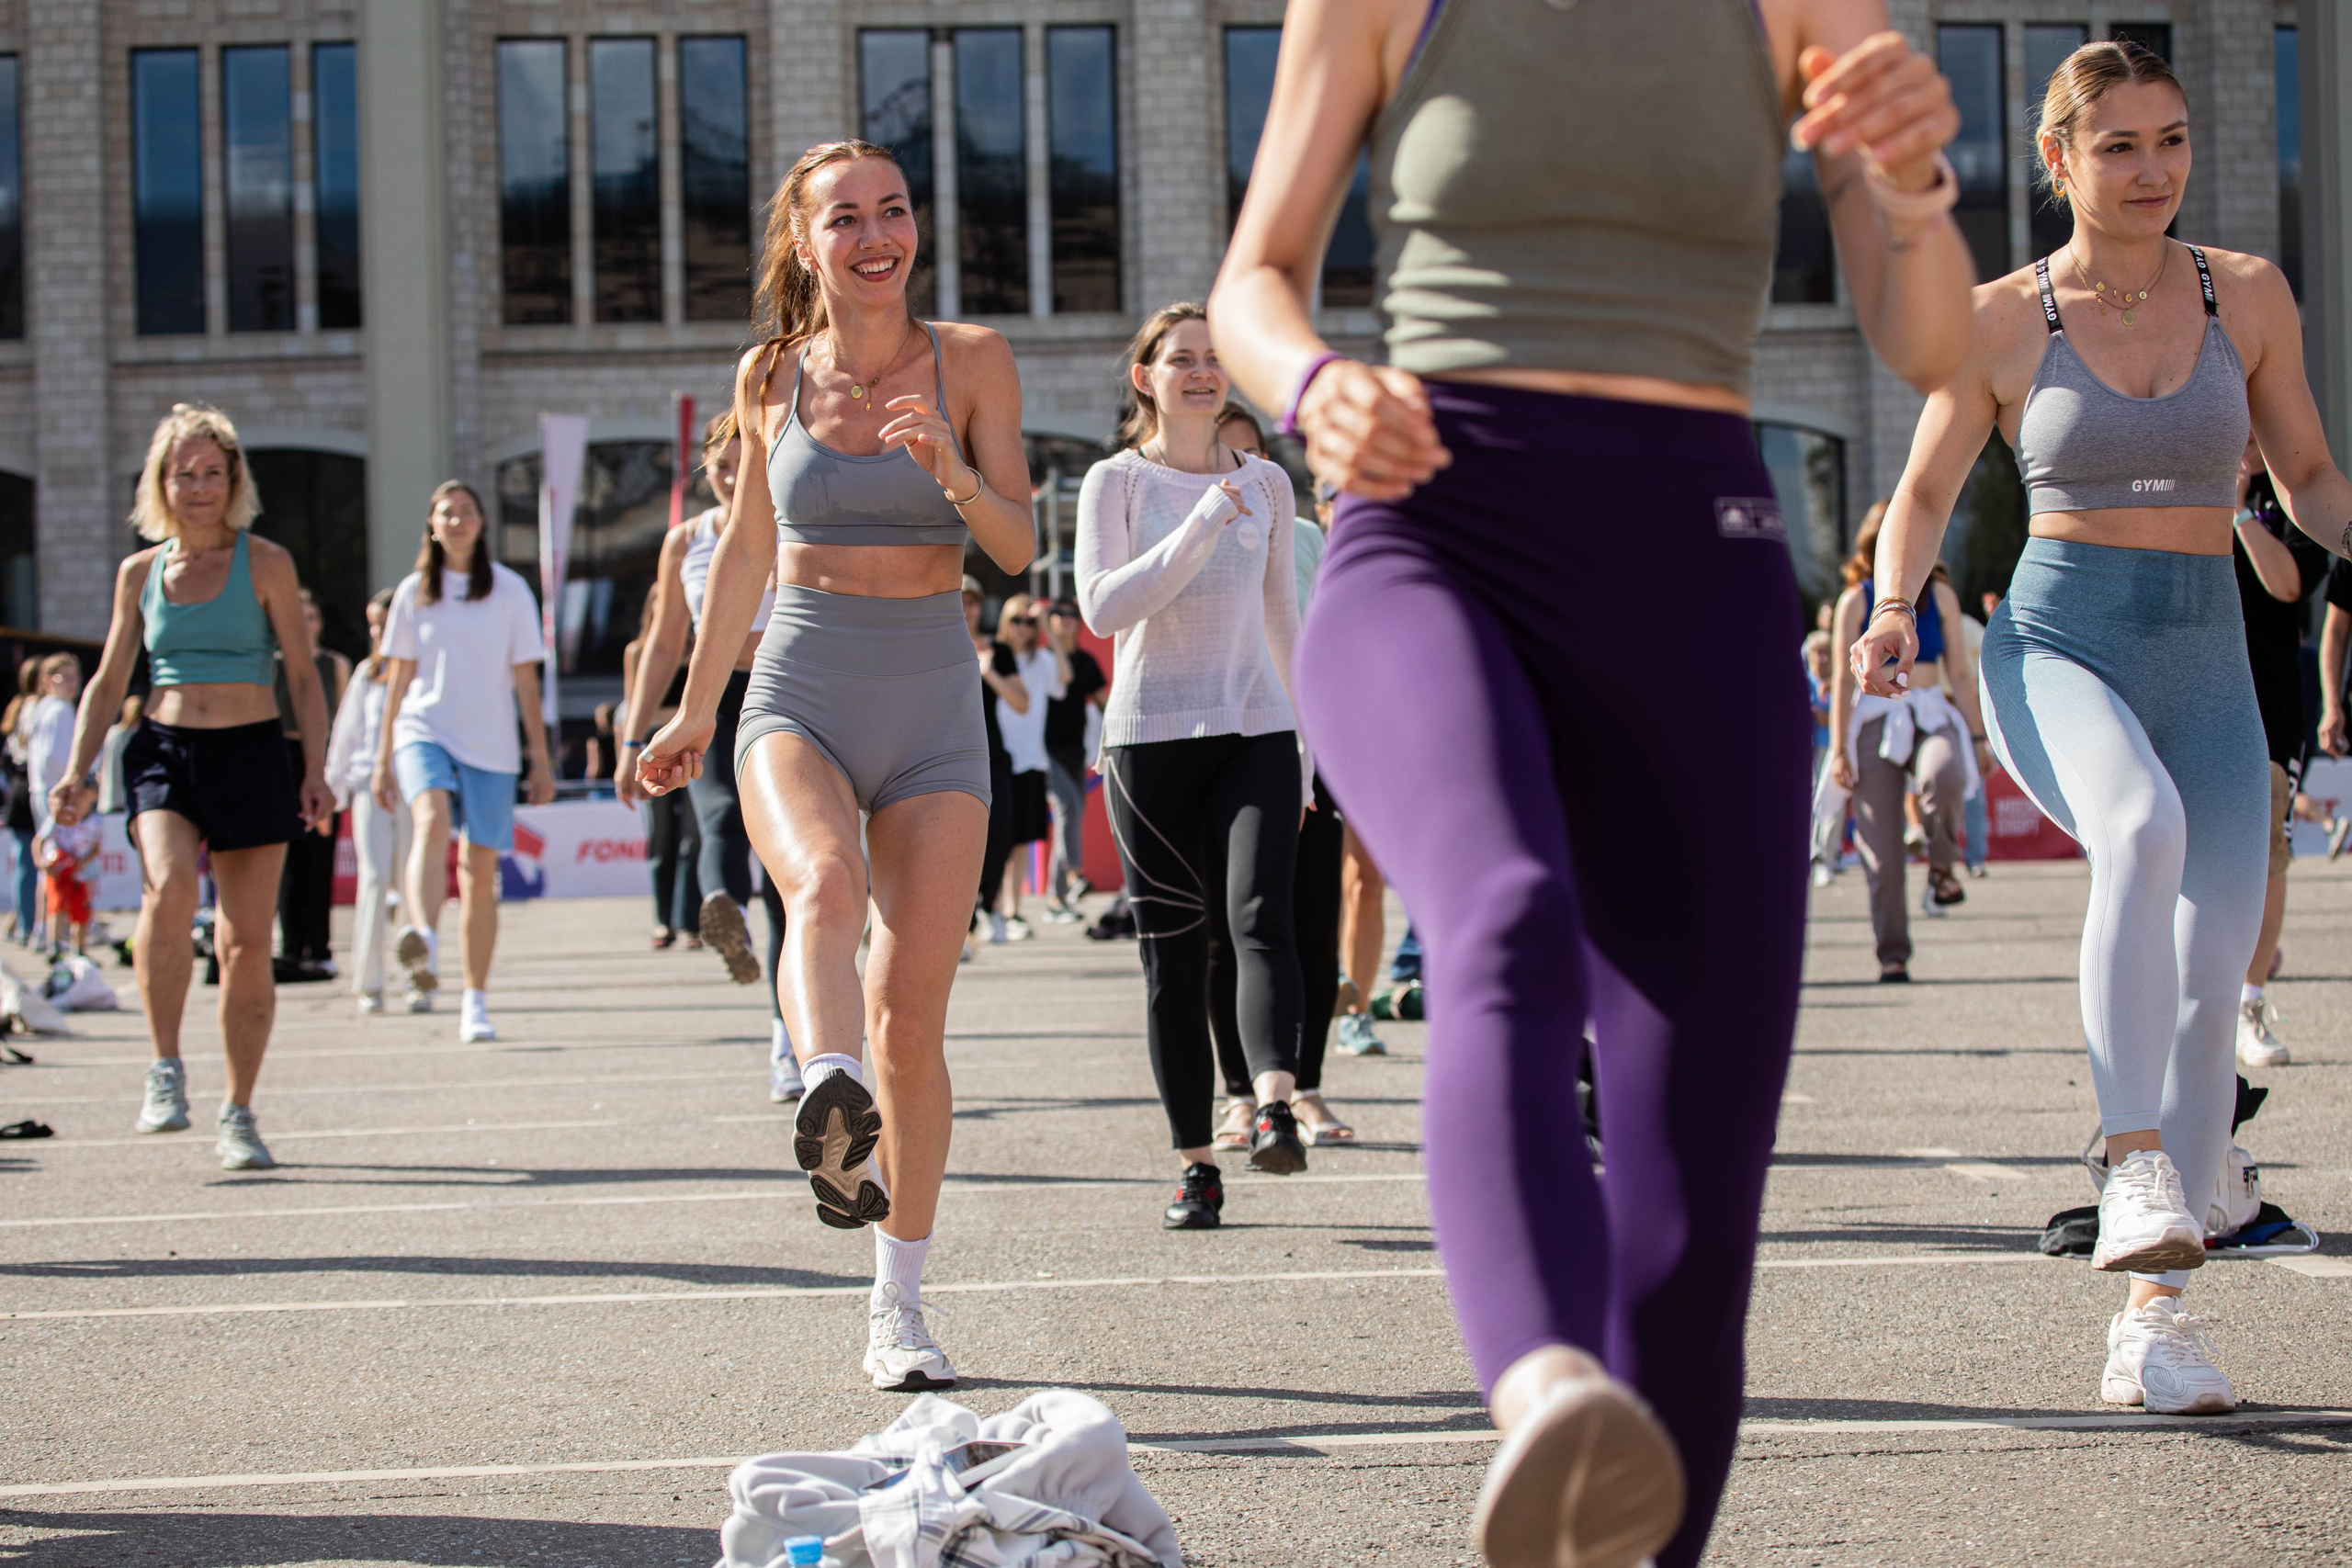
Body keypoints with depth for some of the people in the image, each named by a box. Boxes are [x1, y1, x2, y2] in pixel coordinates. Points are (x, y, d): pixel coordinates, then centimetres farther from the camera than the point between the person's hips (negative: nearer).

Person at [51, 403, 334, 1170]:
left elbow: (303, 675, 4)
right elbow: (108, 682, 15)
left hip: (252, 757, -1)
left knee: (246, 942, -1)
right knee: (169, 884, -28)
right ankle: (166, 1071, -17)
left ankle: (239, 1114, 12)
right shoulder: (139, 572, 9)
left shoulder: (266, 564, 2)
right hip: (164, 753, 1)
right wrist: (78, 771, 3)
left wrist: (317, 772, -5)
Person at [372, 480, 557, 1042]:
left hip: (490, 743, 0)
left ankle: (475, 1001, 9)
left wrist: (541, 760, 5)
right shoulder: (414, 592, 9)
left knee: (480, 871, -1)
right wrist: (382, 758, 9)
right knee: (432, 821, -30)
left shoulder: (510, 590, 7)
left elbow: (525, 679, 7)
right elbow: (398, 677, 12)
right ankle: (422, 940, -53)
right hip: (424, 729, 0)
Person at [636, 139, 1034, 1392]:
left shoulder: (971, 361, 3)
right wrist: (694, 710, 23)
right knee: (826, 884, -34)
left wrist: (951, 470, -21)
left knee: (911, 1014, -3)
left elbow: (1016, 548, -1)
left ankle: (898, 1304, 9)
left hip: (934, 706, 0)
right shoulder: (772, 374, 7)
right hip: (800, 692, 0)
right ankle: (832, 1109, -59)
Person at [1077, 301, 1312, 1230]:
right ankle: (1195, 1162, 5)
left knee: (1262, 915, -20)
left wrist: (1311, 734, 23)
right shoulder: (1116, 482, 2)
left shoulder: (1266, 485, 13)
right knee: (1173, 949, 0)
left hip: (1255, 731, 2)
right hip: (1151, 736, -1)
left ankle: (1275, 1107, -36)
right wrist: (1199, 528, -19)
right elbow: (1103, 608, -11)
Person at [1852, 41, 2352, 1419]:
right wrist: (1896, 607, -7)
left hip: (2207, 662, 3)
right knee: (2145, 826, -37)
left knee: (2214, 978, -7)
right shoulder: (2004, 322, 2)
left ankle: (2154, 1322, 1)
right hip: (2057, 644, -3)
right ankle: (2136, 1163, -31)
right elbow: (1926, 492, 11)